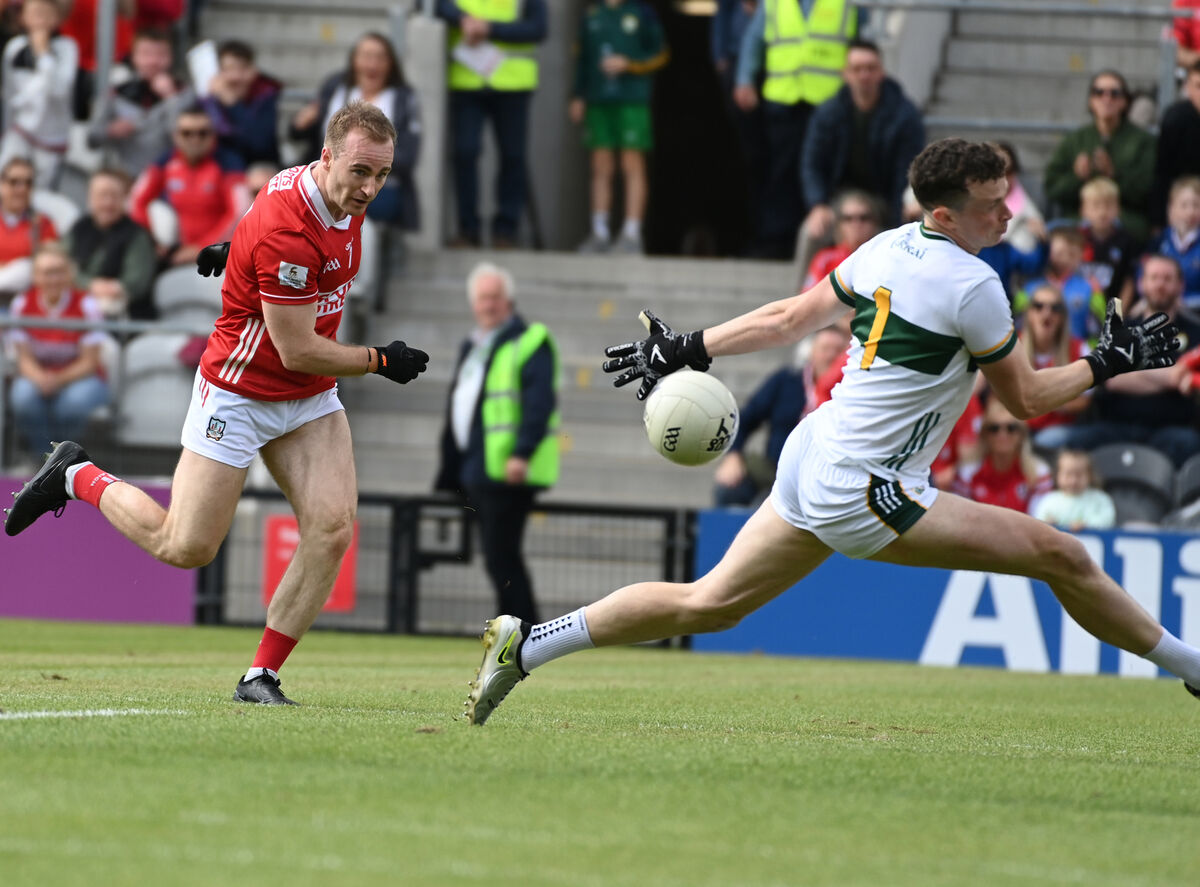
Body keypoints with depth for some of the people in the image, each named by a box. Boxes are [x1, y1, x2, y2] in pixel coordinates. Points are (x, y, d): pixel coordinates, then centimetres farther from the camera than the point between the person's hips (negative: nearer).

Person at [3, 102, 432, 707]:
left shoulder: (346, 199, -4)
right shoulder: (286, 235, -30)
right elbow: (298, 351, -24)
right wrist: (380, 361, -14)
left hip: (311, 399, 7)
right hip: (240, 394, -7)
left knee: (333, 529, -11)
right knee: (185, 547, 0)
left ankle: (262, 676, -1)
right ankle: (76, 477, 25)